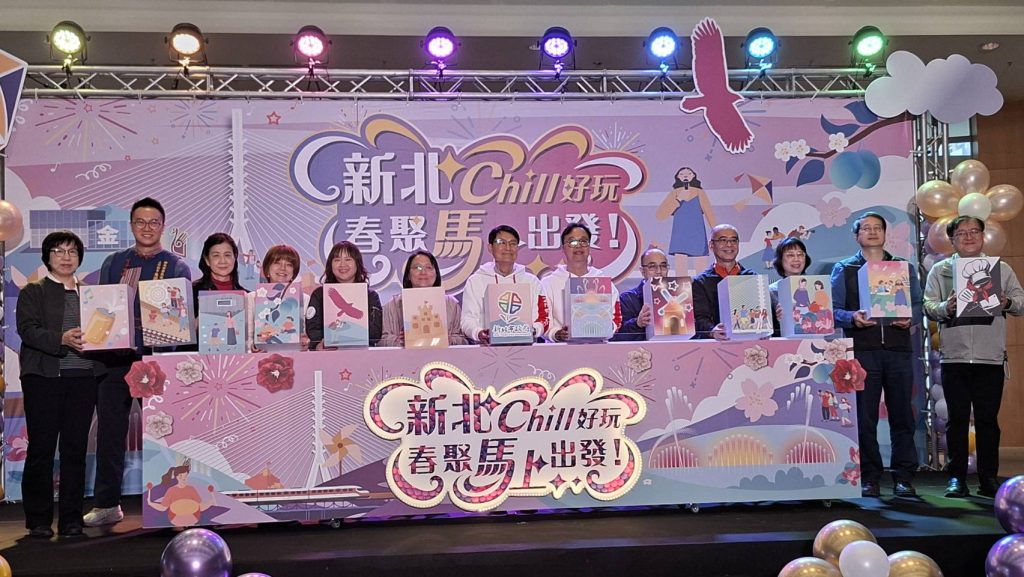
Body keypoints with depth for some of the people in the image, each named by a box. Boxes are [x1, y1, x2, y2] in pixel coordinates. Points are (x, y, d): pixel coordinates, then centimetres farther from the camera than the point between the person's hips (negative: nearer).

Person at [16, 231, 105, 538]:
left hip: (83, 376, 3)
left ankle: (71, 518, 10)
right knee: (41, 447, 1)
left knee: (76, 448, 4)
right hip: (44, 375, -3)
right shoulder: (33, 292, 7)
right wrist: (61, 340, -22)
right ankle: (38, 520, 10)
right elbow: (27, 330, -7)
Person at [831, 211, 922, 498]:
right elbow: (834, 310, 5)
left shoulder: (904, 268, 18)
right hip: (862, 350, -1)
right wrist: (853, 318, -15)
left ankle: (904, 477, 9)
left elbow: (917, 304, 12)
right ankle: (869, 479, 5)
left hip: (899, 348, 2)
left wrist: (910, 319, -9)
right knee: (864, 416, -2)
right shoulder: (843, 269, 12)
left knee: (902, 414, 1)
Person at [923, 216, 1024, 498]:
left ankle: (989, 478, 13)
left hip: (991, 357, 1)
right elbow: (928, 307, 2)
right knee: (957, 418, 2)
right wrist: (946, 308, -18)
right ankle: (957, 478, 8)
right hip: (954, 356, -1)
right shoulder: (940, 270, 10)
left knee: (988, 419, 4)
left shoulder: (1001, 268, 13)